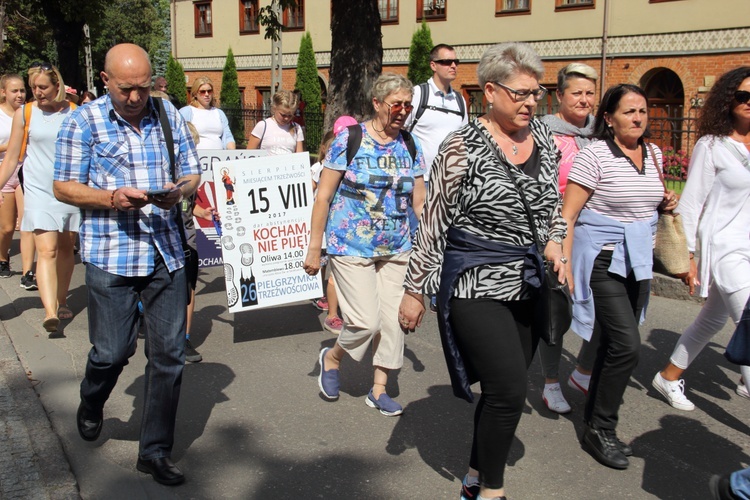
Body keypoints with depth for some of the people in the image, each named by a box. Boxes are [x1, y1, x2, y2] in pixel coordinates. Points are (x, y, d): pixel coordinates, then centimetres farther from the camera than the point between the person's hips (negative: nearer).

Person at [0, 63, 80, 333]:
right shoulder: (24, 113, 2)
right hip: (40, 192, -1)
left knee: (65, 248, 11)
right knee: (46, 251, -13)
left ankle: (61, 300, 27)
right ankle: (50, 311, -22)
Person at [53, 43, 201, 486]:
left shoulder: (170, 116, 8)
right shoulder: (84, 121, 0)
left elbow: (193, 174, 11)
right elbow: (64, 187, 0)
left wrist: (179, 191, -12)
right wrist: (112, 199, -17)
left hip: (166, 253, 3)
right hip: (110, 255, -2)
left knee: (169, 353, 4)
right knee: (113, 350, 4)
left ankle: (156, 451, 20)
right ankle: (91, 406, 41)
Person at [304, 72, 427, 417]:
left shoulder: (410, 147, 6)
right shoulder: (349, 139, -8)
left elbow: (420, 202, 9)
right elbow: (324, 196, -6)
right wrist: (314, 249, -7)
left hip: (396, 249, 5)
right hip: (351, 247, -5)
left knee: (393, 321, 5)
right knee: (365, 321, -8)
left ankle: (378, 390, 23)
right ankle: (331, 357, 24)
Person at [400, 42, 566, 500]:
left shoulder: (544, 140, 7)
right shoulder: (463, 148, -12)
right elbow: (433, 223, -8)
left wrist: (554, 242, 0)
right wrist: (414, 290, -5)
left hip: (529, 285, 6)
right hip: (476, 286, -6)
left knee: (504, 389, 13)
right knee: (510, 391, -10)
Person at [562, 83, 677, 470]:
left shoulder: (653, 154, 9)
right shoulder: (594, 155, -12)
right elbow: (567, 214, -14)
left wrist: (665, 203, 4)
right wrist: (564, 264, -21)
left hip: (638, 260, 7)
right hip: (603, 259, -7)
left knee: (614, 344, 12)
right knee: (627, 347, -13)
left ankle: (596, 418, 28)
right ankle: (599, 430, 4)